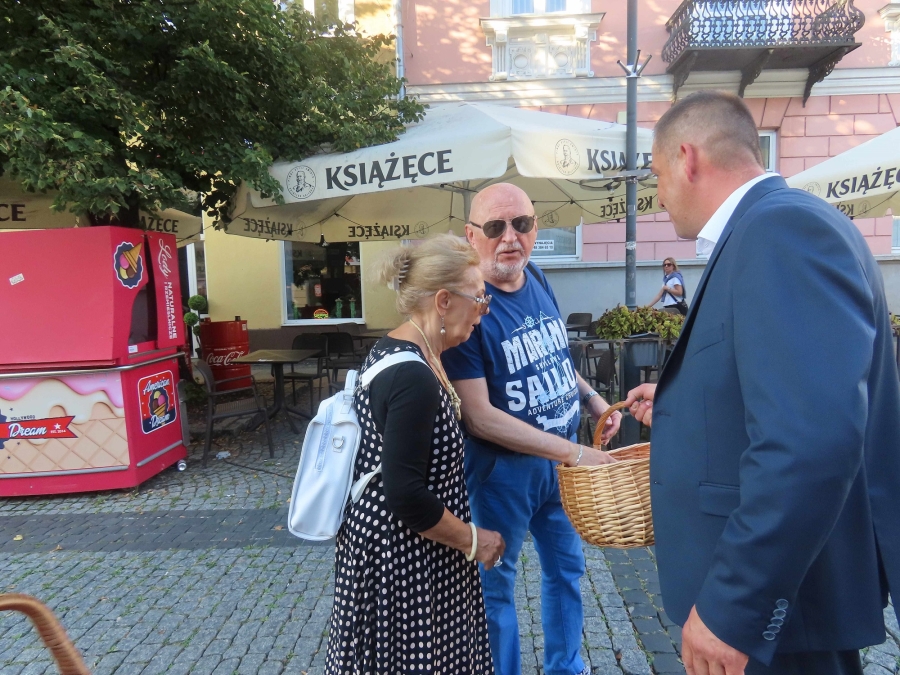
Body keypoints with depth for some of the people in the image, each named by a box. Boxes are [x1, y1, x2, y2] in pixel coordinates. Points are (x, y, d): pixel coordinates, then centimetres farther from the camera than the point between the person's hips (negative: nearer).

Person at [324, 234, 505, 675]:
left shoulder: (392, 351, 2)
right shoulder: (415, 378, -28)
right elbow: (406, 496, -28)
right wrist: (472, 541, -13)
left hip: (379, 541, 9)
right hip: (402, 561, -9)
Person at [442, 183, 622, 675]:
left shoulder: (538, 282, -1)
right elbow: (479, 417, -24)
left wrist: (591, 397, -1)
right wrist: (573, 452, -23)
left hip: (561, 457, 8)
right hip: (501, 468, -7)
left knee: (567, 566, 24)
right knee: (495, 583, 14)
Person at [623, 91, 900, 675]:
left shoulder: (782, 227, -23)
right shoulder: (771, 228, 8)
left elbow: (810, 440, -33)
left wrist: (731, 607, -27)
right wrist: (681, 399, 25)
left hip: (780, 599, -9)